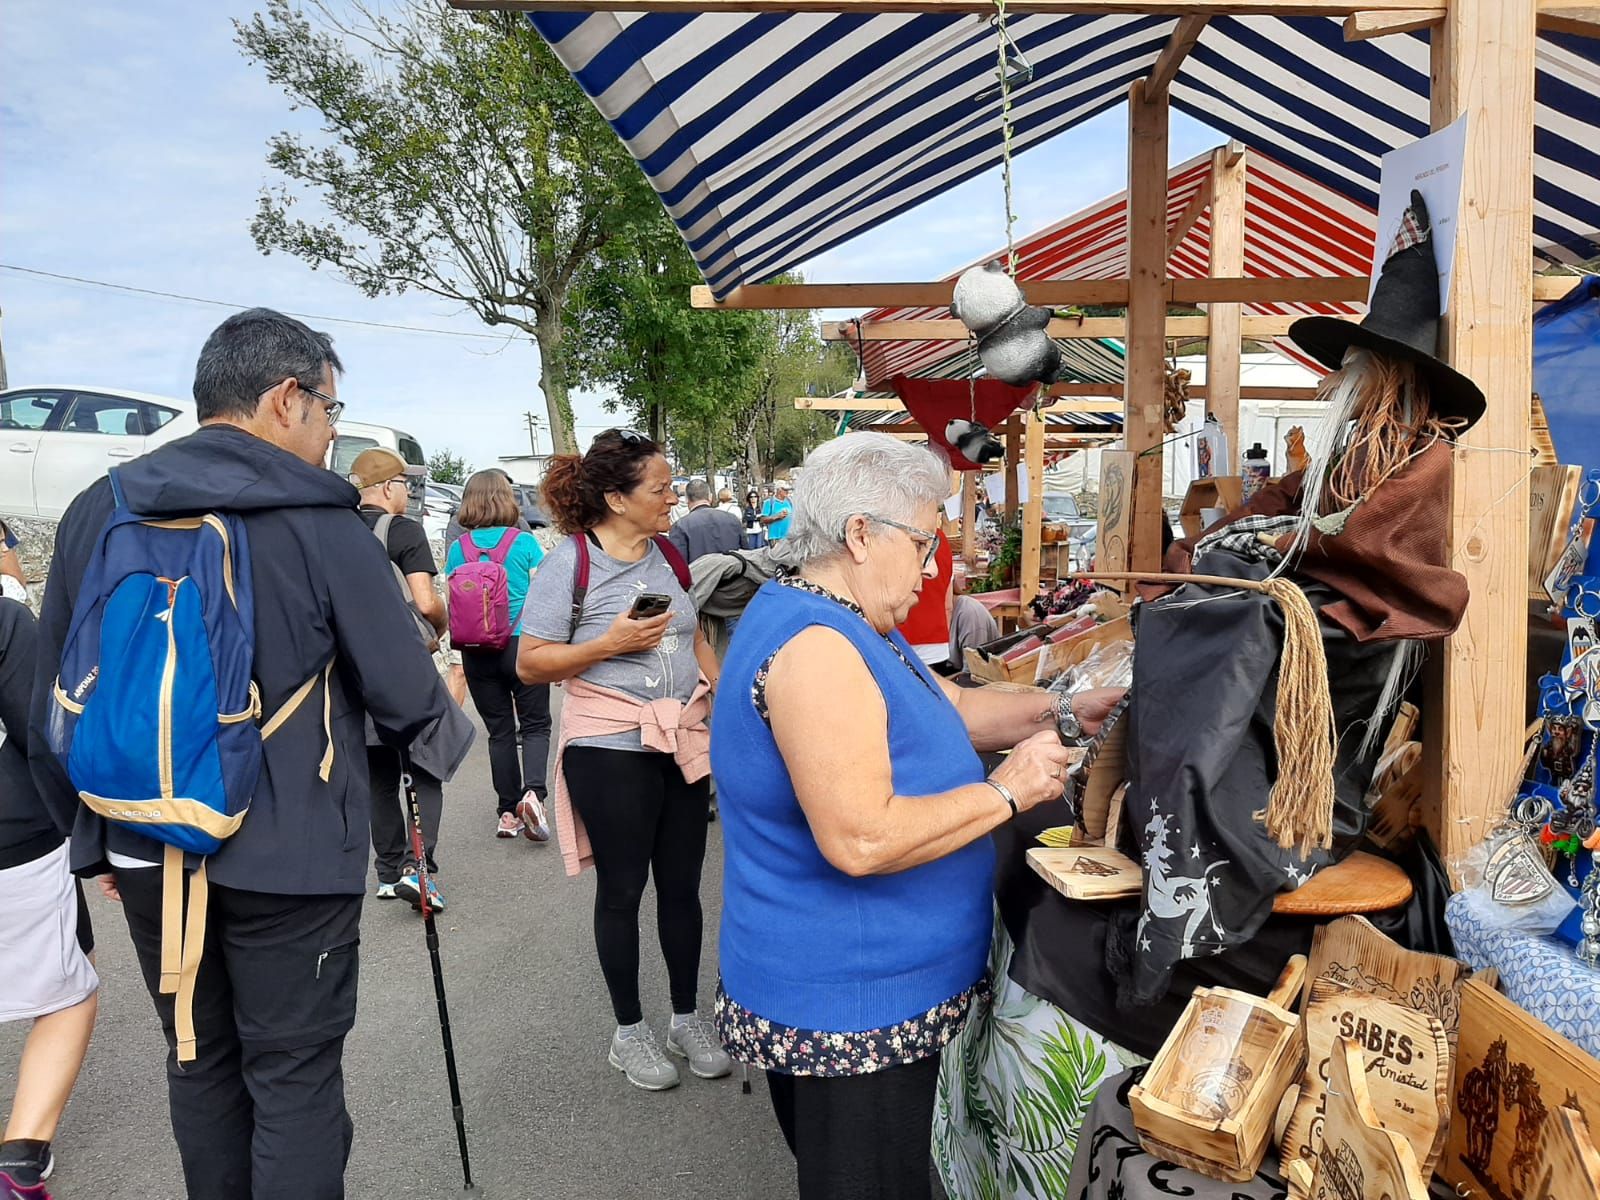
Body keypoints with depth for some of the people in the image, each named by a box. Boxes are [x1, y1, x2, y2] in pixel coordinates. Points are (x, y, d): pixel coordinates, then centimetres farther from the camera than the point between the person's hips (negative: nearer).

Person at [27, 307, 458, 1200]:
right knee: (294, 1077, 6)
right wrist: (438, 716, 10)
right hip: (284, 856, -5)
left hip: (146, 851, 6)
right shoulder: (318, 521, -13)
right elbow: (409, 698, -13)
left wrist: (95, 837, 19)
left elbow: (54, 708, 8)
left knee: (199, 1060, 21)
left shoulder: (97, 513, 3)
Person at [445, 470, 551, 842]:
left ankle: (509, 812, 14)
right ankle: (533, 791, -16)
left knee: (499, 730, 12)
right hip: (524, 644, -2)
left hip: (478, 653, 3)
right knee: (535, 725, 7)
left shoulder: (458, 548, 3)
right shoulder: (525, 542, -3)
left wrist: (458, 659, 15)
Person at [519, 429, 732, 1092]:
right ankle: (629, 1030, 26)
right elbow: (530, 663, -11)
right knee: (622, 889, 8)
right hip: (610, 747, -5)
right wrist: (610, 644, -21)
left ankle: (687, 1018, 30)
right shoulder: (570, 561, -10)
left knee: (682, 884, 12)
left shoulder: (667, 554, 8)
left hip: (682, 740, 5)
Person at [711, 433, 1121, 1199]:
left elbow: (952, 706, 17)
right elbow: (861, 840, -32)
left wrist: (1061, 715, 3)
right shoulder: (815, 647, -26)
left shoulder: (845, 624, 9)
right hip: (847, 1006, -10)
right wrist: (1009, 791, -22)